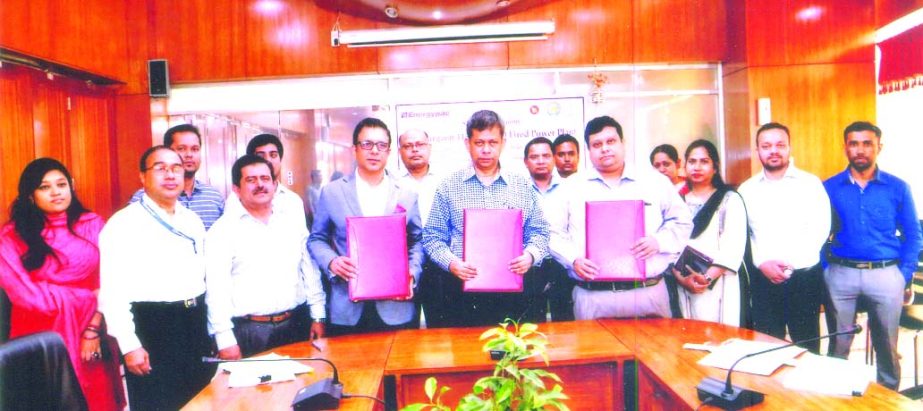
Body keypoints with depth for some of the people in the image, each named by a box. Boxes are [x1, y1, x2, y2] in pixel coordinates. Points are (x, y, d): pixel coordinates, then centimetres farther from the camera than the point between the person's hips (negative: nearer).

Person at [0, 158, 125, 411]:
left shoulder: (92, 225, 1)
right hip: (40, 335, -1)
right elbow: (24, 292, -11)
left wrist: (93, 330, -12)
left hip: (89, 332, 2)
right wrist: (85, 298, -11)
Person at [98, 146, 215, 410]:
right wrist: (130, 346, -17)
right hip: (151, 329, -6)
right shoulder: (123, 224, -9)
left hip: (196, 326, 6)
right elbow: (112, 292, -14)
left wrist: (211, 328, 15)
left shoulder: (193, 221, 12)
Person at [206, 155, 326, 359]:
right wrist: (224, 338, -14)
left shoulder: (293, 226, 11)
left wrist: (318, 317, 7)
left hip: (295, 325, 4)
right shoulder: (224, 229, -3)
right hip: (248, 331, -4)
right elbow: (216, 287, -9)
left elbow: (310, 273, 13)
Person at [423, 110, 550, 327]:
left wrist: (530, 255, -8)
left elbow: (539, 233, 12)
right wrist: (451, 262, -11)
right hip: (464, 287, -1)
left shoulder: (523, 186, 10)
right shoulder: (449, 186, 6)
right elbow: (433, 237, 5)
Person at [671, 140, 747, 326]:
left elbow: (734, 246, -5)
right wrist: (681, 278, -9)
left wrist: (709, 277, -14)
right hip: (682, 287, 3)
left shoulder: (730, 200, 6)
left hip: (718, 286, -3)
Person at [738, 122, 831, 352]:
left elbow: (820, 227, -5)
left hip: (804, 276, -1)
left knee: (807, 343, 8)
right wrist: (762, 262, -12)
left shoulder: (810, 183, 2)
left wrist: (789, 264, -13)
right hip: (763, 278, 2)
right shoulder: (747, 189, 8)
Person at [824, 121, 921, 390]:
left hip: (886, 275, 0)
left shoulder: (897, 188, 1)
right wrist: (823, 270, -3)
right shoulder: (829, 188, 2)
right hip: (841, 274, 0)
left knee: (887, 345, 13)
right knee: (839, 344, 10)